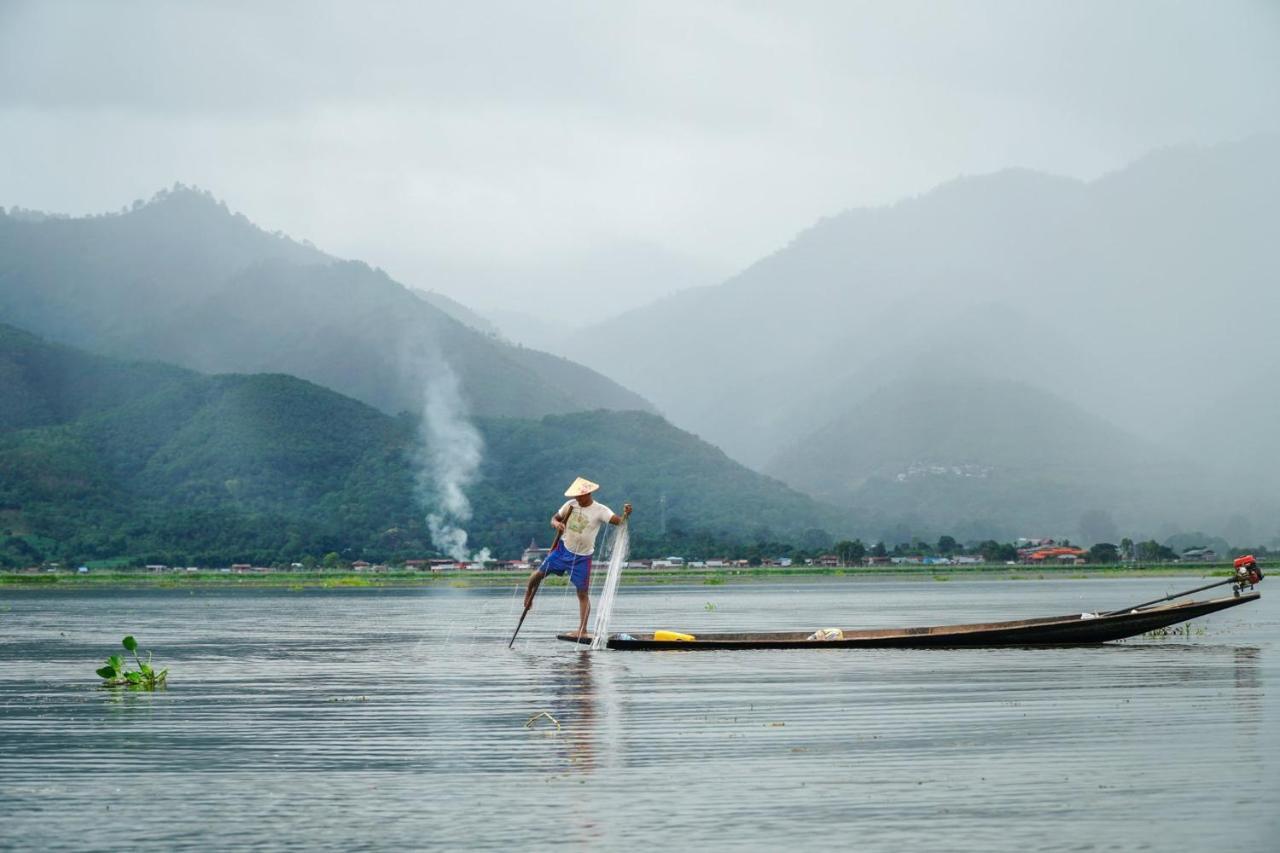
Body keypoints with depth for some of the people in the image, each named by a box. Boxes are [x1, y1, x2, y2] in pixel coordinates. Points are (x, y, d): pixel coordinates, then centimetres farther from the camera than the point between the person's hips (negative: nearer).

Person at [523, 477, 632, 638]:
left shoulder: (600, 511, -16)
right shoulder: (571, 505, -3)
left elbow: (618, 521, -29)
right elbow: (554, 518, 7)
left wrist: (626, 515, -51)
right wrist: (556, 524, -17)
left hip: (582, 557, -4)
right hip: (564, 548, 4)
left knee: (583, 593, -2)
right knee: (539, 573, 1)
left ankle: (582, 630, 2)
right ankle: (528, 598, 31)